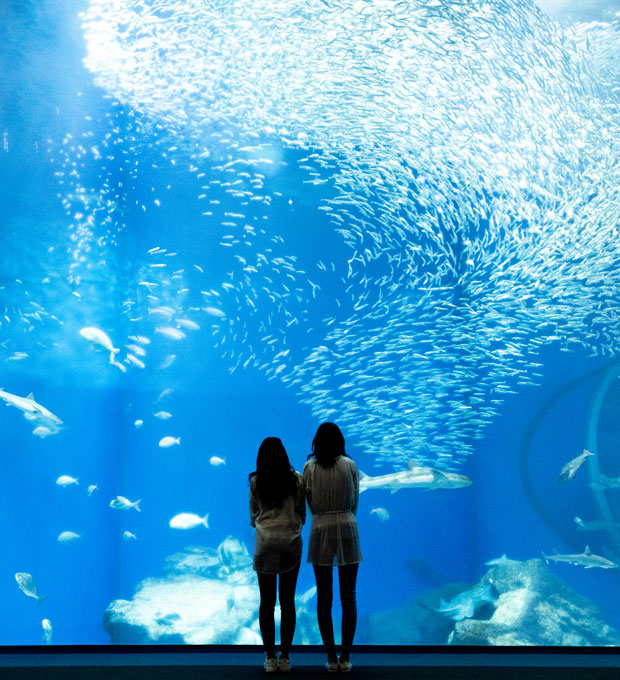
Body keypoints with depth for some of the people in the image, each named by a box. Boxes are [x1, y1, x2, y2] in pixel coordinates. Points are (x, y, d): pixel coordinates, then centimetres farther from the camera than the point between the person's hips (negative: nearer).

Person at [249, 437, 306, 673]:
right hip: (290, 541, 0)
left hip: (264, 543, 0)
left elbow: (253, 517, 9)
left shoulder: (256, 483, 0)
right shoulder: (296, 479, -1)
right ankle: (285, 657, 7)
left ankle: (270, 657, 6)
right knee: (288, 601, 5)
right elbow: (301, 514, 7)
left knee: (267, 602, 5)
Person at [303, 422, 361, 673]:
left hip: (320, 530, 0)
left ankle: (331, 658, 8)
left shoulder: (310, 467, -2)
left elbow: (310, 503, 4)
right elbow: (355, 501, 5)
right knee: (348, 596, 6)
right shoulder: (349, 465, -3)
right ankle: (345, 657, 6)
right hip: (347, 528, 0)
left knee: (324, 597, 7)